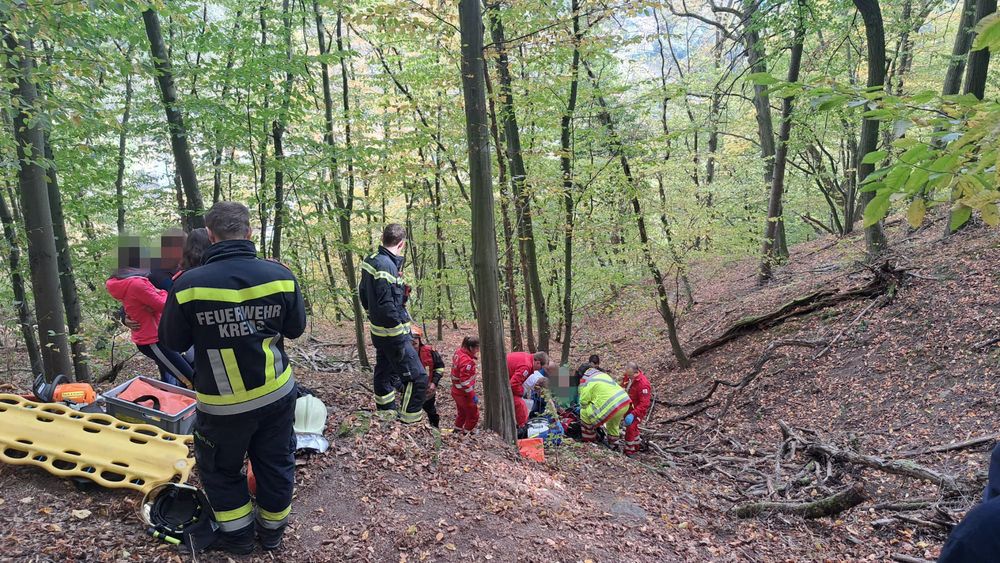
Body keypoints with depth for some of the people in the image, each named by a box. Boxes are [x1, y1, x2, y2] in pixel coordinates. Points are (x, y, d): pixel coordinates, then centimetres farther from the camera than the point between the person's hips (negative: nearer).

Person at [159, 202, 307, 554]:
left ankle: (238, 535, 33)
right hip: (277, 394, 2)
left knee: (220, 469, 22)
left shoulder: (188, 284, -18)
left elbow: (172, 342, -3)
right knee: (276, 463, 20)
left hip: (223, 405, -2)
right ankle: (272, 531, 37)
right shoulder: (280, 275, -12)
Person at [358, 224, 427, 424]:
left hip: (378, 331, 10)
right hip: (393, 334, -10)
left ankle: (386, 415, 36)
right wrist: (399, 328, -16)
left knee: (384, 373, 21)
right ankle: (408, 424, -1)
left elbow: (363, 293, 18)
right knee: (417, 378, -5)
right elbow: (386, 305, -26)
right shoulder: (386, 265, -23)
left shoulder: (370, 261, 6)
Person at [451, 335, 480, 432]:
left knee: (462, 412, 28)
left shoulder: (459, 352, -4)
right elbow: (465, 381, -29)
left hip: (456, 391, 9)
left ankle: (457, 429, 43)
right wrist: (473, 396, -21)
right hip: (463, 394, -9)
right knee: (473, 415, 10)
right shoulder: (467, 361, -30)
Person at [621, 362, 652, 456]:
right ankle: (637, 444, 43)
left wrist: (633, 414, -38)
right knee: (633, 427, 22)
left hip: (639, 409, -8)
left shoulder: (643, 384, -33)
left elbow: (644, 403, -32)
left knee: (631, 427, -12)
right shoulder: (628, 376, -10)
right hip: (629, 406, 8)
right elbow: (622, 388, 10)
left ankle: (629, 450, 3)